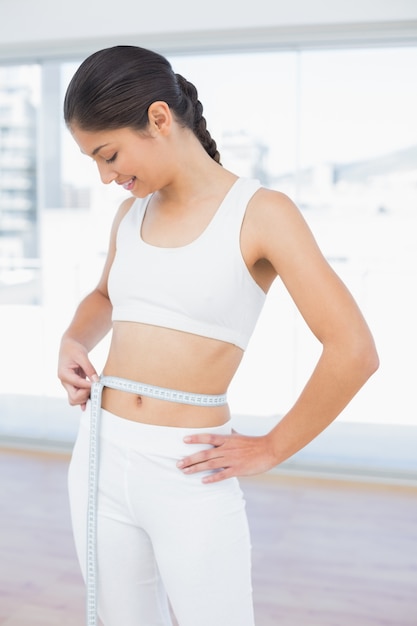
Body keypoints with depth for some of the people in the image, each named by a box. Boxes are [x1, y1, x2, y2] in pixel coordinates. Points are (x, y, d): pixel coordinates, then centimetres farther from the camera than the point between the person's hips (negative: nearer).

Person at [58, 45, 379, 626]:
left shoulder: (259, 212, -11)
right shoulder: (130, 214, 7)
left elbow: (353, 352, -17)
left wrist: (270, 449, -9)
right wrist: (73, 342, 7)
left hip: (188, 474, -5)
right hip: (100, 454, 6)